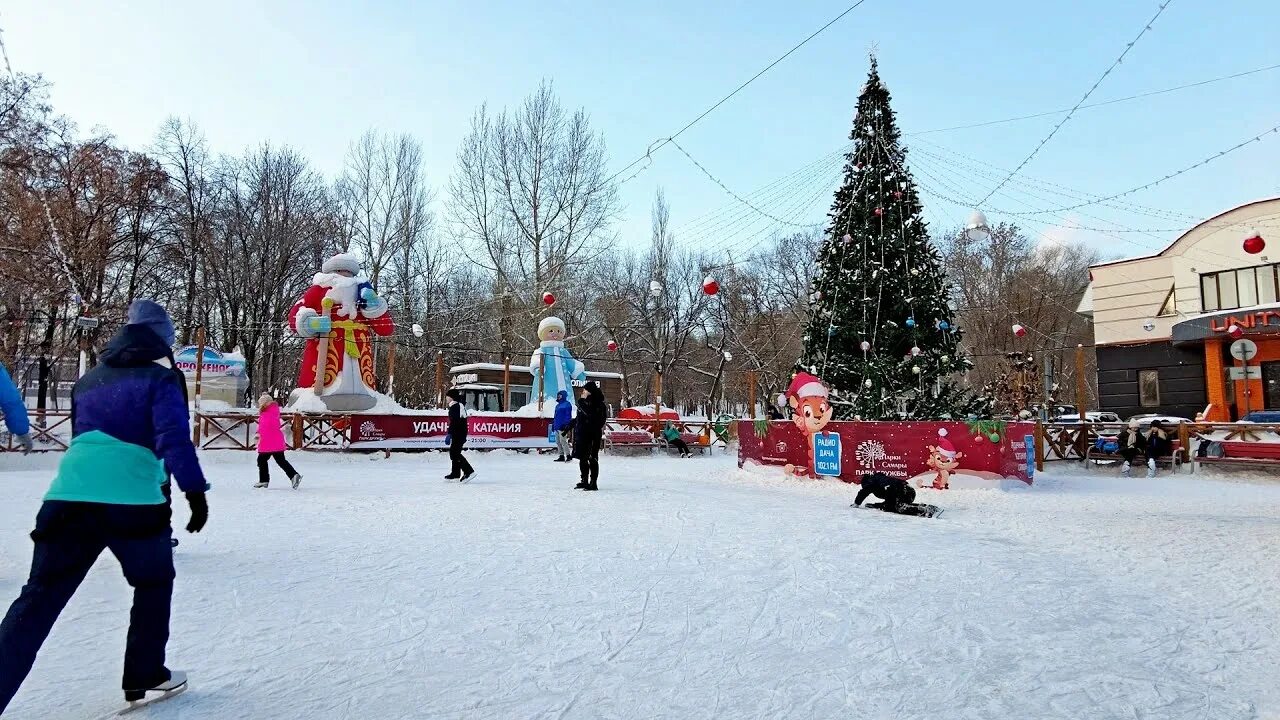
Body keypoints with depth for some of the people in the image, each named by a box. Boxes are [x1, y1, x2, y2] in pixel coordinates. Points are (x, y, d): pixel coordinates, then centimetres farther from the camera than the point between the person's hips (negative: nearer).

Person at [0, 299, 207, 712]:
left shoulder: (87, 382, 21)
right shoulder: (159, 379, 1)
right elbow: (174, 439, -14)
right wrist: (195, 490, -16)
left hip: (68, 499, 5)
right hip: (132, 503, -5)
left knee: (39, 598, 10)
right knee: (154, 583, 17)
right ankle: (144, 675, 24)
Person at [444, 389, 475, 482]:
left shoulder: (454, 406, -13)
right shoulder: (460, 406, 18)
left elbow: (453, 422, -21)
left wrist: (449, 434, -22)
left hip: (457, 434, -10)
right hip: (462, 434, 10)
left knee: (454, 453, -11)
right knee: (454, 452, 16)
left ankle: (469, 471, -18)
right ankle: (456, 473, 22)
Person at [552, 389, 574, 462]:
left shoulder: (567, 404, -7)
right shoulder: (558, 405, 20)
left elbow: (568, 416, -14)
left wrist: (565, 425, -20)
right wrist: (553, 424, 20)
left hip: (562, 427, -9)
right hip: (557, 426, 9)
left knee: (563, 441, -11)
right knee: (558, 442, 10)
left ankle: (568, 455, -6)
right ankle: (561, 456, 15)